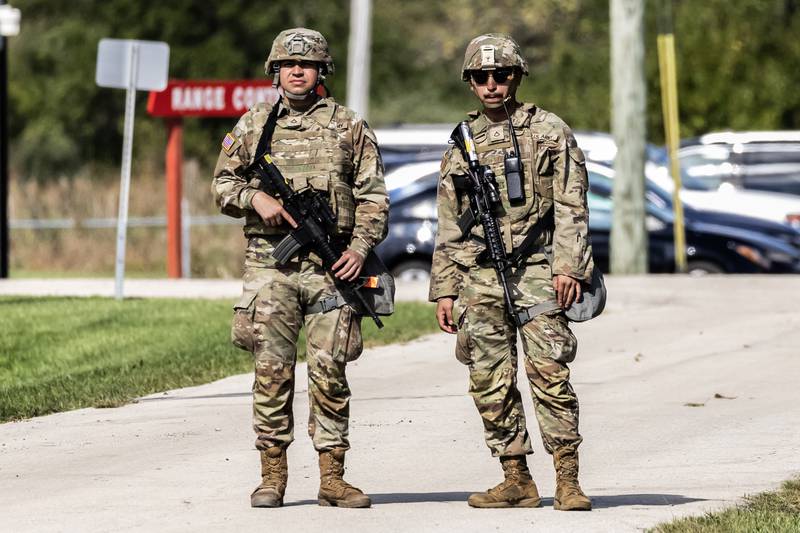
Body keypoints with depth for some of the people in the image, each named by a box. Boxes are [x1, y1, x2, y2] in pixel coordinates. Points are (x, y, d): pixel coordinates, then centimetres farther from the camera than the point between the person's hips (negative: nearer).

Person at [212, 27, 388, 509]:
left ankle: (333, 477, 4)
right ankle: (273, 476, 3)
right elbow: (222, 183, 14)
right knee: (272, 370, -2)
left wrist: (361, 247, -7)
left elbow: (373, 197, 7)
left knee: (330, 372, -1)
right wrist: (256, 198, -6)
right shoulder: (254, 125, 11)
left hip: (331, 266, 0)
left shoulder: (349, 127, 9)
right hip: (271, 265, 1)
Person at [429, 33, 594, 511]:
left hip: (536, 271, -4)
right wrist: (445, 289, 12)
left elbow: (571, 207, -1)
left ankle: (568, 480, -10)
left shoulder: (550, 132, 4)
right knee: (491, 384, 3)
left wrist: (567, 266, -13)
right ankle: (517, 480, 10)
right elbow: (449, 225, 18)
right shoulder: (462, 144, 15)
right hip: (479, 278, 4)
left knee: (549, 373, -12)